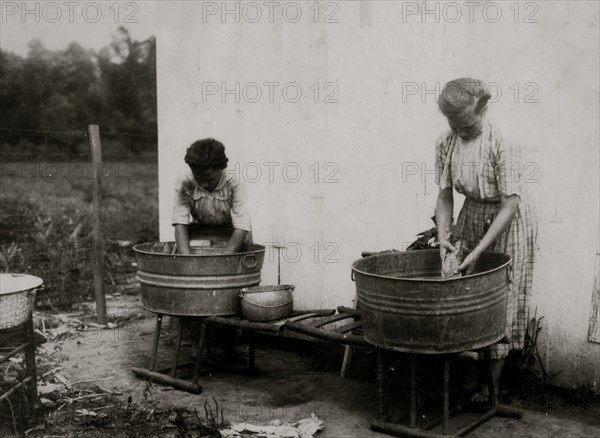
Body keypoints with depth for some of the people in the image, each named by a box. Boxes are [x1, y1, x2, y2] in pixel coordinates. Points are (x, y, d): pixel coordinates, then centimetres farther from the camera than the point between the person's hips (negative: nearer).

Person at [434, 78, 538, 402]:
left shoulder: (502, 145, -27)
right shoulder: (445, 144, -10)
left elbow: (509, 206, -26)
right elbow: (445, 195, -3)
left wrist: (478, 251, -29)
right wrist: (443, 237, -18)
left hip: (509, 221, -5)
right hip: (473, 215, 5)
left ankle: (492, 384, 11)